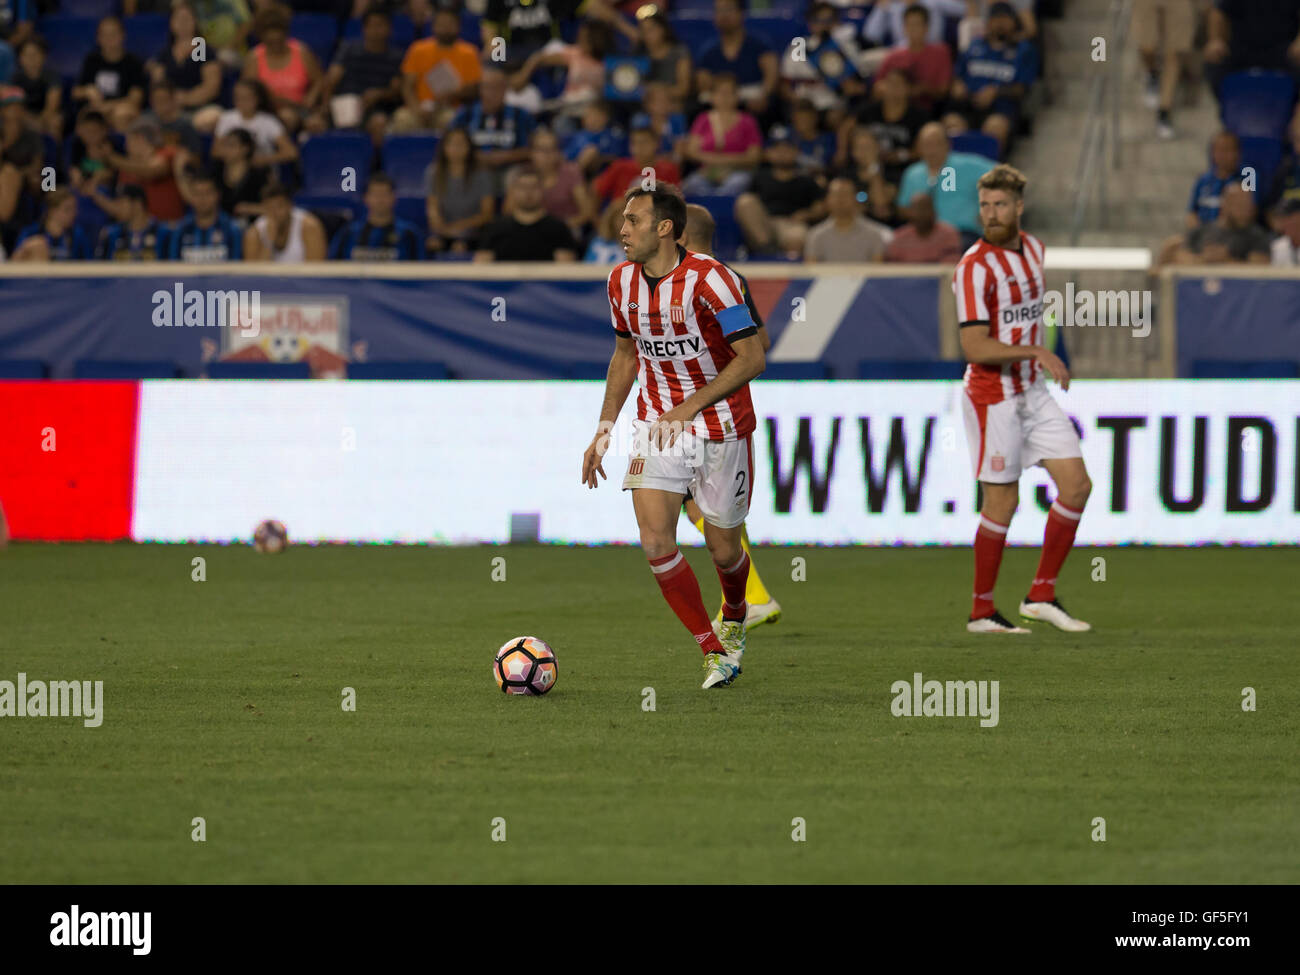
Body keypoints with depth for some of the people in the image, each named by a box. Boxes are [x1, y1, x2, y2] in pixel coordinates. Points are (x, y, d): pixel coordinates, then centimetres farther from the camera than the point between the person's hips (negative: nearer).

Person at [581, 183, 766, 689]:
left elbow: (752, 358, -19)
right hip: (656, 424, 4)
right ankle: (713, 652, -1)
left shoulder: (709, 279, -20)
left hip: (721, 426, -4)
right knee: (655, 541, -13)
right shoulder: (621, 281, 0)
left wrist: (690, 406, -24)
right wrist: (604, 429, 10)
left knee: (722, 550, 5)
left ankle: (734, 617, 41)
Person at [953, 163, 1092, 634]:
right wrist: (1036, 352, -27)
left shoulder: (1033, 249, 8)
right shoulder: (974, 267, -17)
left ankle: (1041, 595, 9)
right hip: (993, 397, -8)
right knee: (1002, 502, -4)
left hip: (1033, 392, 8)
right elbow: (975, 347, -23)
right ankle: (982, 611, 8)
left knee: (1076, 484, 1)